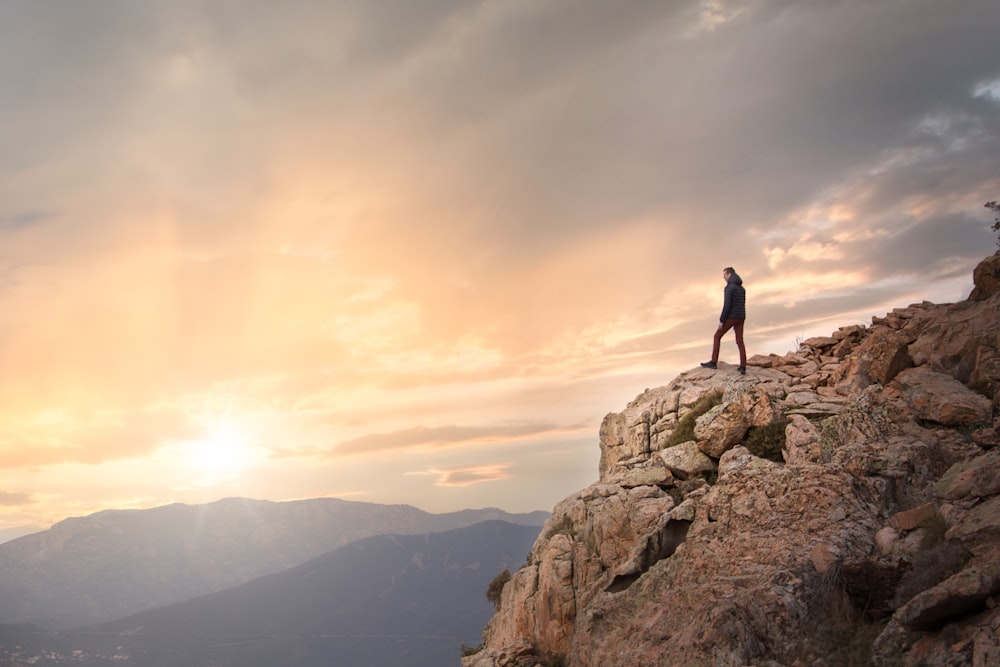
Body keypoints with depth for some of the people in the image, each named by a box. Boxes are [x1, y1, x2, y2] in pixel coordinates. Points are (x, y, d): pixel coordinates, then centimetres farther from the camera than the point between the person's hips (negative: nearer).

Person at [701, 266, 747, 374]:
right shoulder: (741, 288, 15)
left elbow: (727, 305, -20)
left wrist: (721, 320, -16)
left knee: (717, 336, 6)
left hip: (731, 317, -8)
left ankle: (713, 362, 6)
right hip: (740, 317, 8)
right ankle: (743, 367, -1)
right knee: (740, 342, 7)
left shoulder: (729, 287, -14)